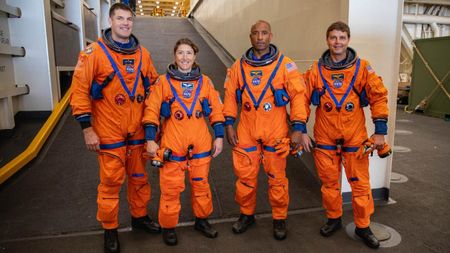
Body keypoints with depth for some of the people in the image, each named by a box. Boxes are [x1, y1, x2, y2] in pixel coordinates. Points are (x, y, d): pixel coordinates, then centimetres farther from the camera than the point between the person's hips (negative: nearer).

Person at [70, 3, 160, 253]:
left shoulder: (142, 53, 7)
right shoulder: (94, 52, -6)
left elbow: (153, 85, 16)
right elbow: (79, 91, -7)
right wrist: (87, 128, -11)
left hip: (138, 131, 4)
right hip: (109, 132, -4)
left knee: (139, 177, 15)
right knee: (111, 181, 5)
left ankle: (139, 216, 36)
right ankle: (109, 228, 24)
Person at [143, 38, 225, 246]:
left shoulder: (205, 81, 5)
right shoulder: (164, 81, -1)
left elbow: (216, 110, 7)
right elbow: (152, 111, -3)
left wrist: (219, 136, 3)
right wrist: (150, 139, -9)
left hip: (201, 144, 2)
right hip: (172, 144, -2)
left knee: (201, 183, 15)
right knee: (171, 188, 5)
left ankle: (202, 220, 35)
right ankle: (168, 227, 25)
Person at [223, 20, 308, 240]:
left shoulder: (285, 64, -4)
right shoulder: (239, 66, 5)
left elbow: (298, 95, -7)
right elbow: (230, 96, 9)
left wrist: (298, 128, -12)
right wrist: (229, 124, 3)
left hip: (275, 132, -2)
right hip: (246, 132, 3)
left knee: (277, 177, 8)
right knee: (245, 176, 11)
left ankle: (279, 219, 28)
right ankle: (247, 214, 32)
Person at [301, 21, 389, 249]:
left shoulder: (362, 67, -2)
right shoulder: (316, 70, 0)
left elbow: (379, 96, 0)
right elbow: (303, 99, 2)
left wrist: (380, 131, -3)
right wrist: (301, 131, -2)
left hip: (355, 136, -1)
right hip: (325, 136, 1)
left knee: (360, 182, 7)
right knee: (329, 181, 12)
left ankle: (363, 226, 25)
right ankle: (334, 218, 32)